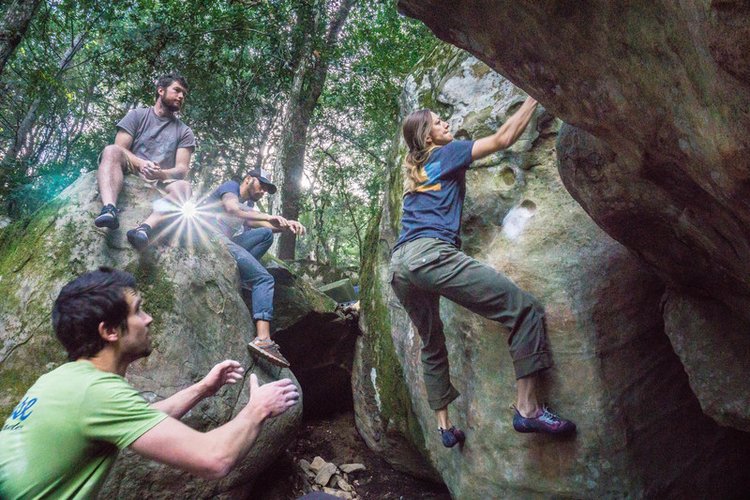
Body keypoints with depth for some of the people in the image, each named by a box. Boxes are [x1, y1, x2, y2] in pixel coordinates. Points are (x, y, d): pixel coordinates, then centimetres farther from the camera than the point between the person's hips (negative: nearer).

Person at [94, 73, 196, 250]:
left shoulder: (184, 132, 13)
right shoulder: (137, 115, 12)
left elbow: (182, 168, 0)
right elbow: (119, 149, 0)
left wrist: (162, 174, -23)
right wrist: (140, 163, -22)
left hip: (160, 184, 1)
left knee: (183, 187, -31)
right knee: (112, 150, -29)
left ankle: (145, 227, -57)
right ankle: (109, 209, -52)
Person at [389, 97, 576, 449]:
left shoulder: (413, 169, 29)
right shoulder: (446, 153, 10)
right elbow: (503, 138, 12)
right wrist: (534, 97, 23)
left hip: (398, 265, 9)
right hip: (430, 252, -9)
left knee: (432, 345, 23)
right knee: (525, 309, -9)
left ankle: (444, 426, 27)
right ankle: (527, 408, -13)